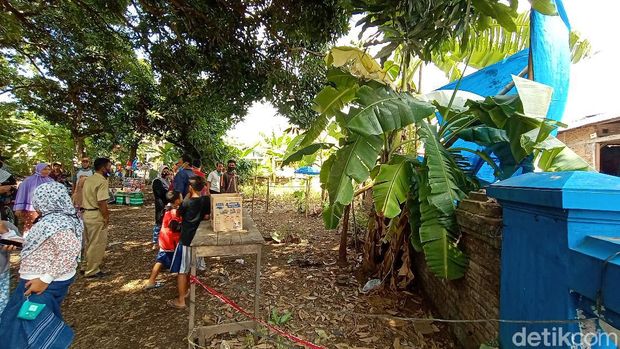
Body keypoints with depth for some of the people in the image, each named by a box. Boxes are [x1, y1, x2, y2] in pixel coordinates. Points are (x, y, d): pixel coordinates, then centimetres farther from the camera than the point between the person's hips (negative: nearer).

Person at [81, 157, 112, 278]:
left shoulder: (89, 179, 12)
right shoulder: (102, 181, -17)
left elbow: (88, 197, 15)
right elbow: (101, 202, -23)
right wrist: (106, 217, -15)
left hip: (87, 213, 9)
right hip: (97, 215, -9)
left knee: (90, 243, 21)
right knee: (97, 244, 2)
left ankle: (87, 266, 32)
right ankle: (92, 271, 12)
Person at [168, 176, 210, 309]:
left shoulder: (187, 202, -19)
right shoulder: (206, 200, -5)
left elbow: (178, 213, 1)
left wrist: (188, 196, -1)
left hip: (186, 239, -6)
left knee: (182, 270, 4)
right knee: (191, 267, 24)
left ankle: (181, 301, 11)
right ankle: (186, 289, 40)